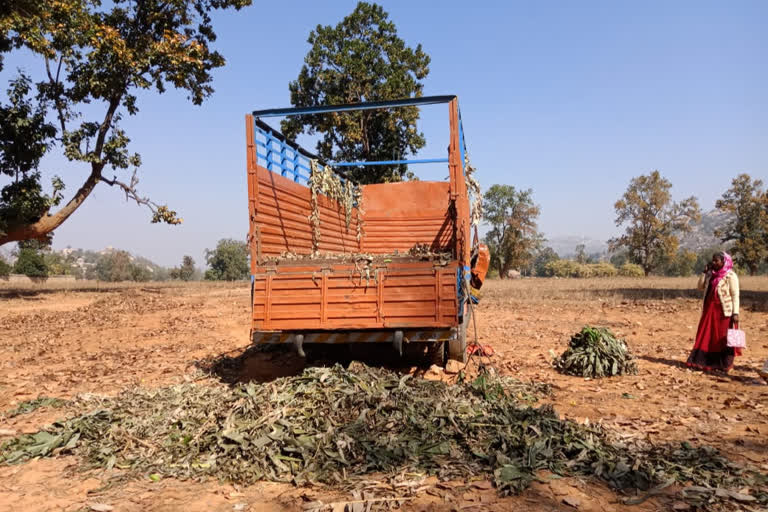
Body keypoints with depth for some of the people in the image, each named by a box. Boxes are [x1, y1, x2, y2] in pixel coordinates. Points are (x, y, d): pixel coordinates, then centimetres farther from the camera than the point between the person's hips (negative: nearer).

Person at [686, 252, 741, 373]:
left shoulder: (731, 276, -8)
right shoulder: (711, 275, 12)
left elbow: (735, 295, -11)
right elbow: (700, 287, 15)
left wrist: (735, 313, -17)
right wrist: (705, 272, 5)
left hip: (724, 312, -6)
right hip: (709, 310, 6)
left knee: (723, 338, 1)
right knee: (707, 336, 7)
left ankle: (724, 364, 10)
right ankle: (702, 361, 12)